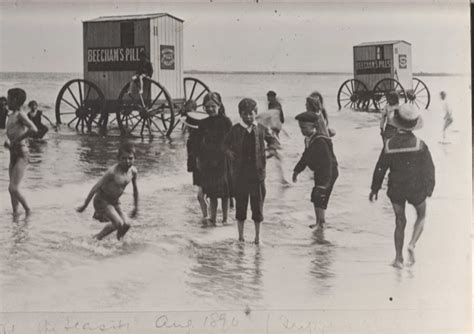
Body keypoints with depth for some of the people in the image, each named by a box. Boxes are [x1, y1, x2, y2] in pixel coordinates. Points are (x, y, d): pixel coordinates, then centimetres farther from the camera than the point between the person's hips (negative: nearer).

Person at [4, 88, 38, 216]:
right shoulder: (11, 116, 15)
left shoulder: (21, 115, -11)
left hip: (21, 154, -9)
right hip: (13, 155, 9)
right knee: (12, 189, 10)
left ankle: (28, 210, 1)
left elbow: (34, 129, -27)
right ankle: (15, 213, 16)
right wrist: (8, 142, 10)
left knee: (13, 189, -14)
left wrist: (16, 140, -21)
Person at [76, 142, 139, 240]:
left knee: (126, 225, -7)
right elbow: (96, 187, -21)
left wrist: (135, 206, 19)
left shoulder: (133, 171, -8)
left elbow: (135, 188, 11)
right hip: (102, 200, -7)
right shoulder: (113, 172, -28)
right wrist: (85, 205, -16)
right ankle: (97, 238, -2)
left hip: (114, 201, 7)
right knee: (118, 223, -20)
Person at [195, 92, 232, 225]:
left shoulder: (225, 121, -4)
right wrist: (199, 159, 4)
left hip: (222, 160, -3)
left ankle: (225, 219, 11)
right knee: (212, 193, 5)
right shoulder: (203, 124, 6)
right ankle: (213, 219, 9)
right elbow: (198, 143, 9)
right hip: (208, 161, 3)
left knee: (224, 192, 2)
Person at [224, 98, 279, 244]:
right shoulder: (235, 130, 2)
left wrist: (271, 150, -2)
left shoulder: (261, 129, 3)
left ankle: (257, 236, 18)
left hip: (257, 172, 0)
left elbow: (274, 141, 15)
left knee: (257, 204, 5)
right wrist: (229, 151, -3)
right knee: (240, 204, 6)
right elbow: (226, 144, 15)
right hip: (240, 173, 0)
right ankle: (240, 236, 18)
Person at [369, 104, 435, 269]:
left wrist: (374, 189, 8)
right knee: (421, 216, 23)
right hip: (416, 189, -2)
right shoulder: (420, 145, -16)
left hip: (396, 189, 2)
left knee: (400, 221, 17)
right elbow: (429, 168, -10)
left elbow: (380, 169, -4)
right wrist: (429, 187, 6)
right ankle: (412, 244, 1)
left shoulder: (389, 144, -11)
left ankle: (398, 258, 18)